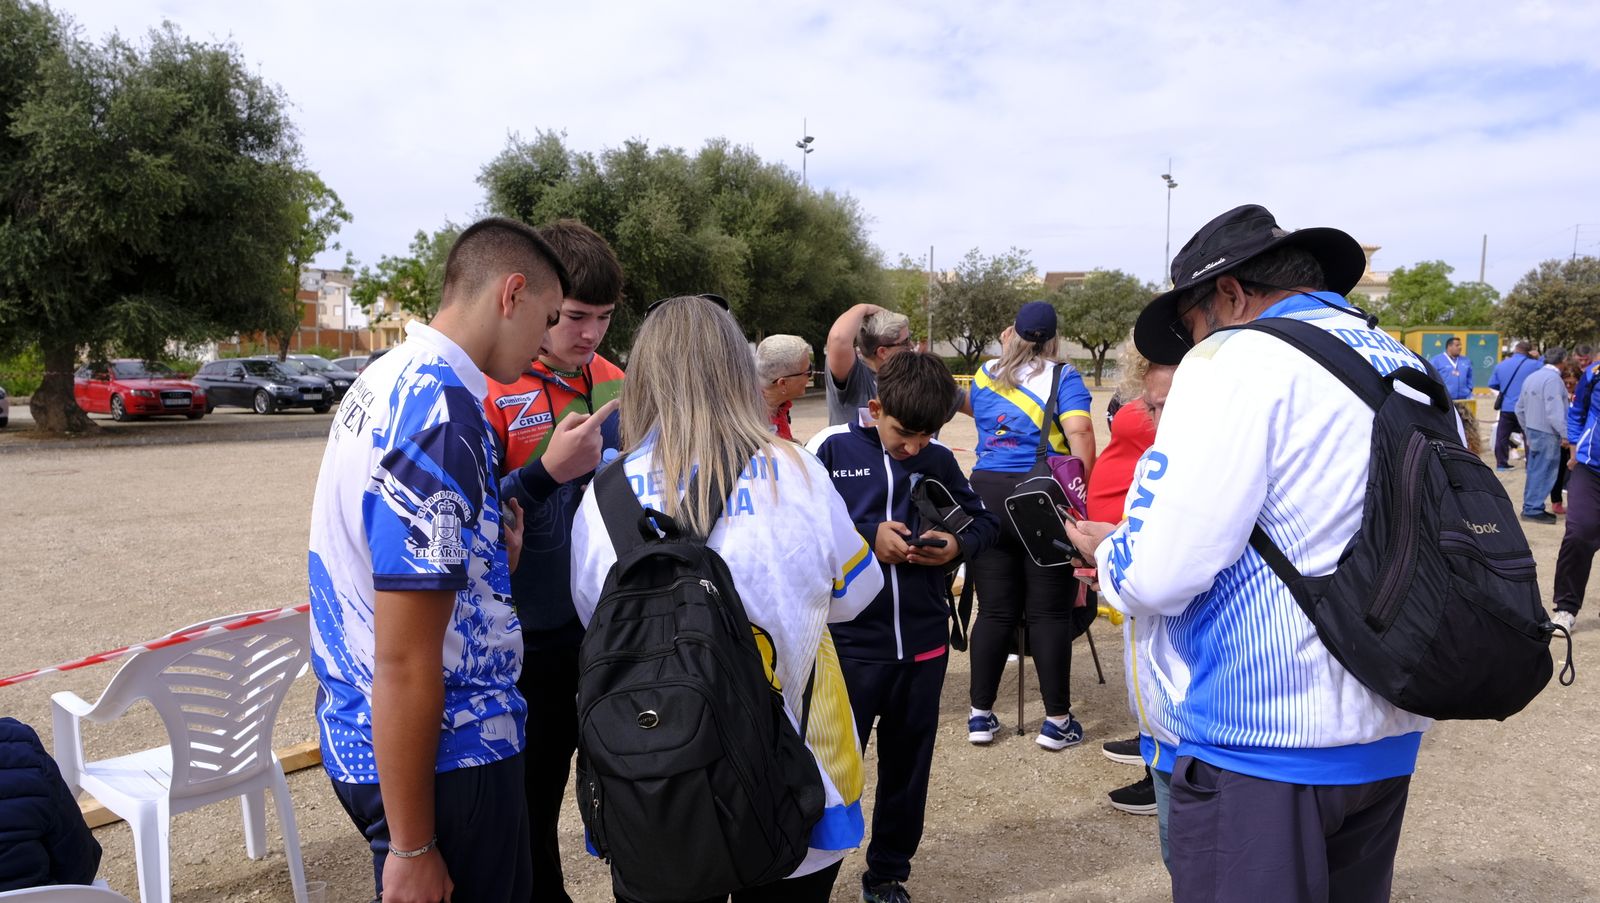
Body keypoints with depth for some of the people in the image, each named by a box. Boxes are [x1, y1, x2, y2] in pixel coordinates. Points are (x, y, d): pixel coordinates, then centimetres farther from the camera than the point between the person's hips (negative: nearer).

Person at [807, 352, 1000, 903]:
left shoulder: (939, 460, 2)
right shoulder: (832, 448, -7)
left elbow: (985, 522, 12)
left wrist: (959, 545, -9)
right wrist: (866, 534, -18)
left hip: (923, 643, 4)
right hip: (849, 643, -3)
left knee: (907, 767, 16)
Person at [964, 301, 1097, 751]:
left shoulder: (984, 375, 12)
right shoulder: (1062, 377, 0)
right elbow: (1079, 433, -15)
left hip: (987, 494, 4)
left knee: (995, 610, 10)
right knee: (1050, 612, 4)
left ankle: (980, 715, 16)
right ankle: (1056, 721, 12)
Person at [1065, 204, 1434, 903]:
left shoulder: (1238, 358, -15)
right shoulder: (1409, 369, 8)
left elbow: (1158, 577, -21)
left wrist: (1107, 551, 2)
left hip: (1259, 743, -8)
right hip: (1389, 740, 8)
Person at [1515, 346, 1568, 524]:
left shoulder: (1531, 377, 11)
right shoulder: (1553, 378, -17)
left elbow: (1520, 408, 17)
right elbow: (1555, 412, -23)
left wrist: (1527, 431, 25)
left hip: (1533, 430, 9)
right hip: (1547, 433, -9)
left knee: (1535, 470, 15)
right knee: (1543, 472, -3)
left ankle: (1530, 507, 21)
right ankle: (1533, 509, 0)